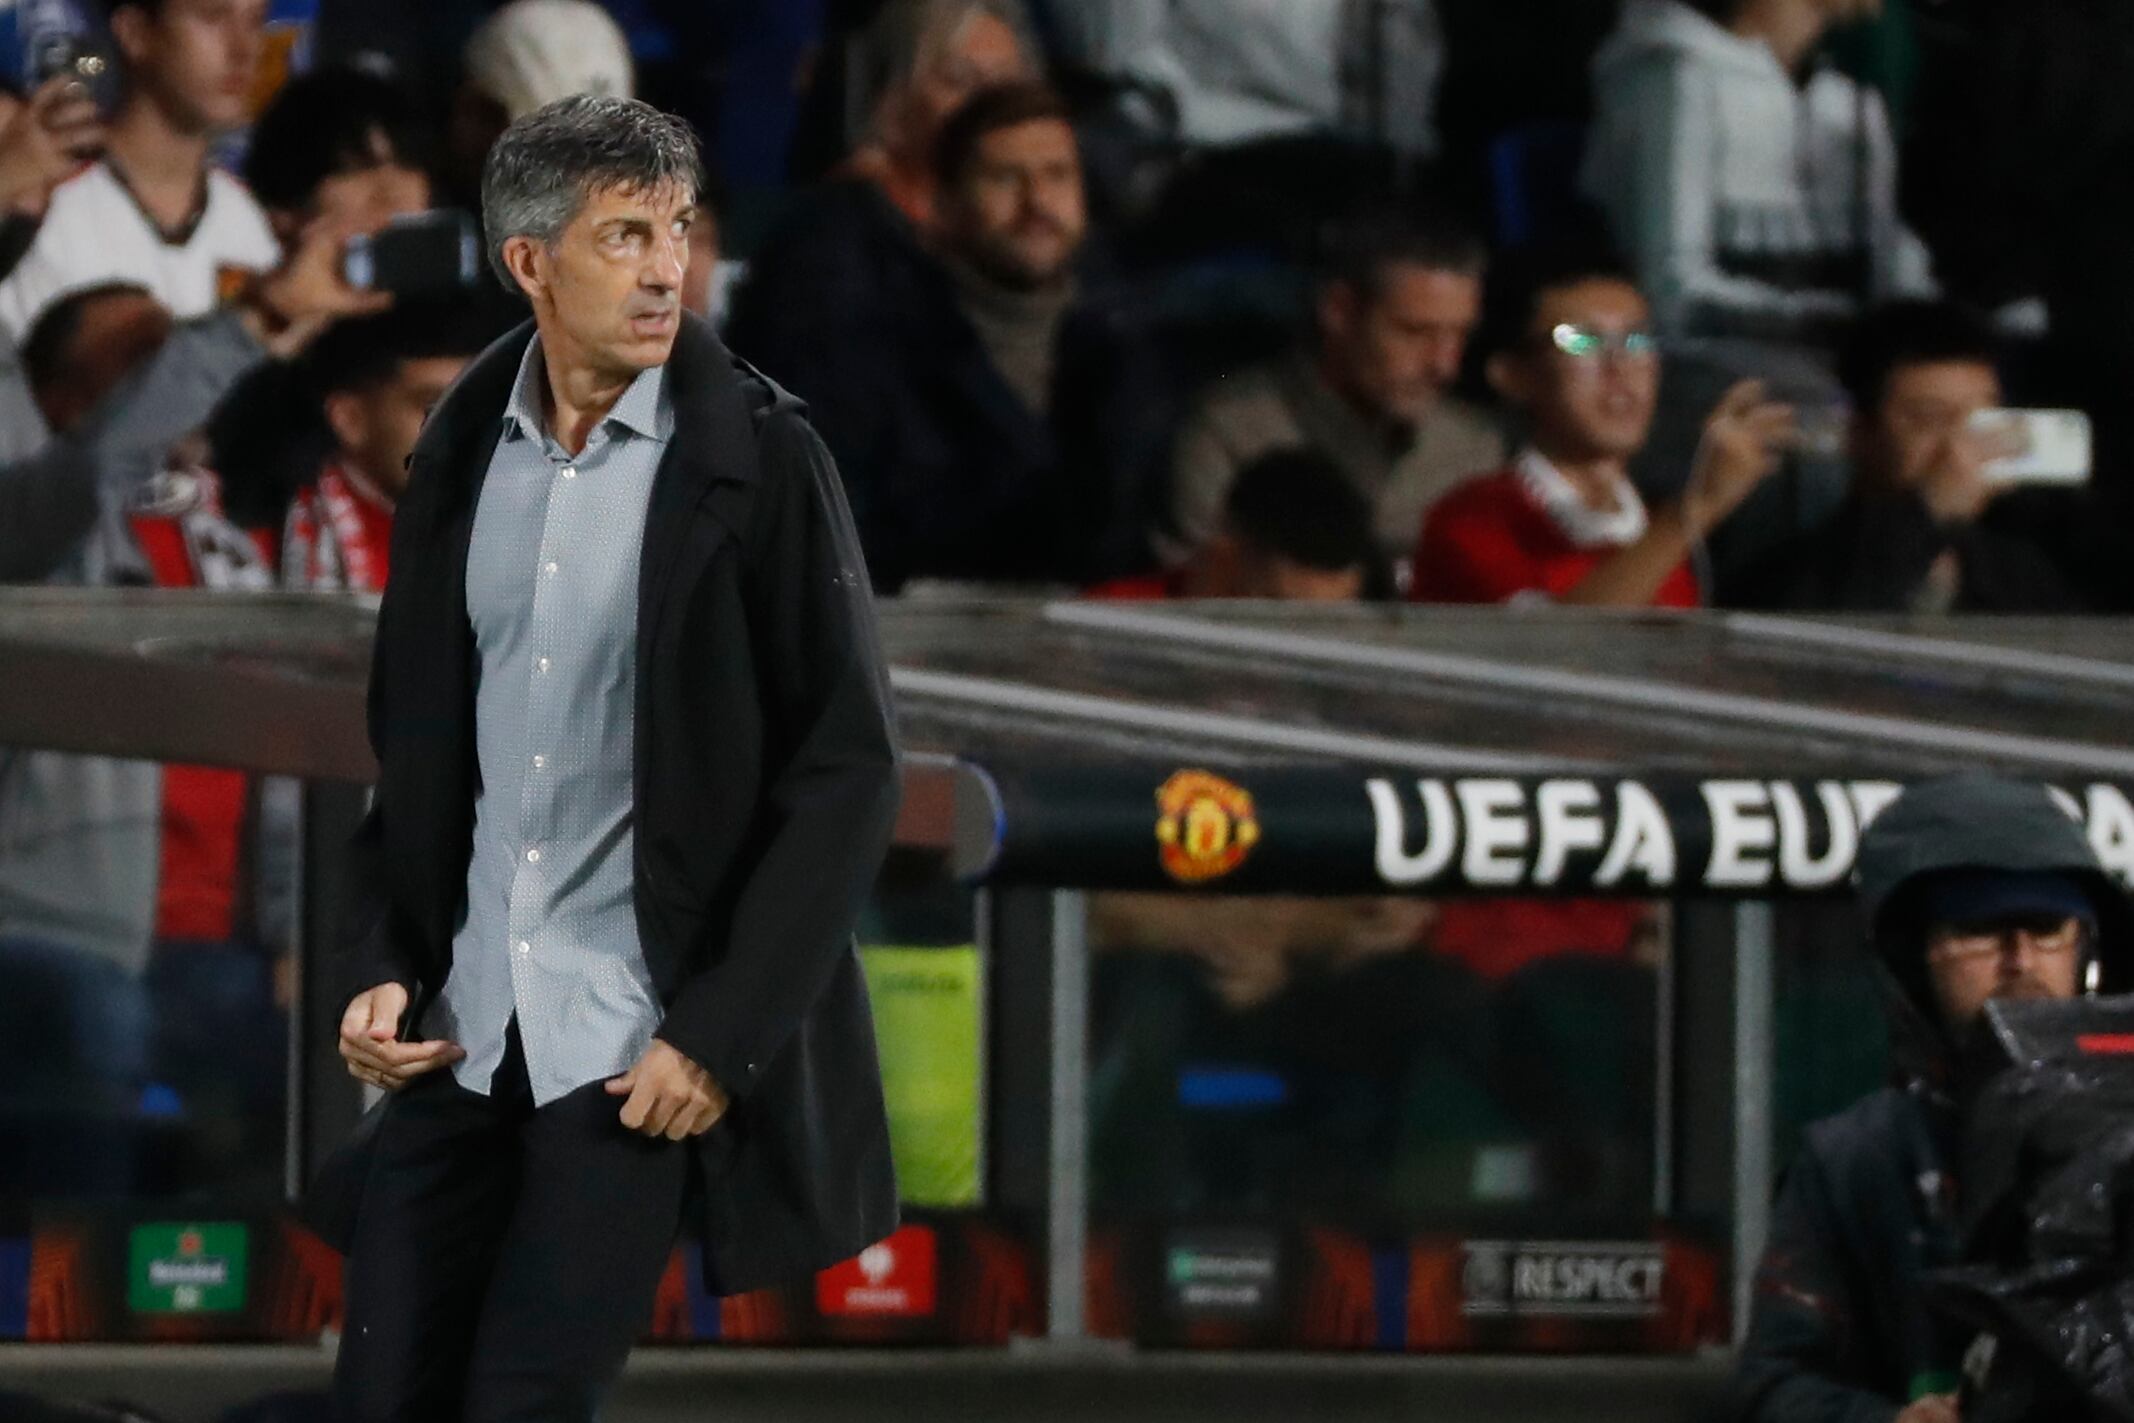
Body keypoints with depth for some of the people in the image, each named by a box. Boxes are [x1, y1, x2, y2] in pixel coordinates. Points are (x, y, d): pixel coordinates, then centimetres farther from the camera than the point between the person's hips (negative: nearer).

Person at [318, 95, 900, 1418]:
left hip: (641, 1044, -5)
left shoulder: (757, 459, -7)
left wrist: (720, 1033, -12)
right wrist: (385, 964, 3)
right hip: (464, 1029, 5)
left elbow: (847, 766, -8)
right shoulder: (464, 455, 7)